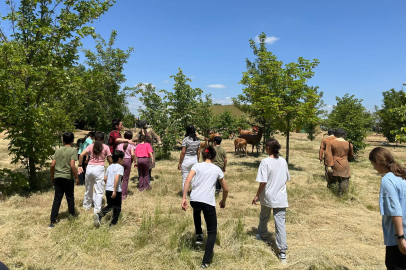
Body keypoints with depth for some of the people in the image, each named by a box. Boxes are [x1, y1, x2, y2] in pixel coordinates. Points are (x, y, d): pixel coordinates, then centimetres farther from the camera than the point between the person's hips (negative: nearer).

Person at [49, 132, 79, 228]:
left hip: (57, 177, 4)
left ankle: (53, 221, 7)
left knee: (57, 199, 8)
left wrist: (52, 177, 16)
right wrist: (77, 177, -7)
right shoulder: (73, 150, -8)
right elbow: (72, 165, -16)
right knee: (70, 198, 13)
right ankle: (72, 216, 29)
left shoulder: (58, 150, 6)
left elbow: (52, 165, 3)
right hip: (68, 177, -4)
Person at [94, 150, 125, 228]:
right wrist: (115, 190, -22)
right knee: (117, 208, 8)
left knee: (110, 205, 24)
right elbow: (116, 178, -23)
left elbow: (105, 179, 12)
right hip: (116, 191, -7)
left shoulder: (109, 167, 12)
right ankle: (113, 224, 12)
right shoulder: (120, 167, -10)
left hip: (108, 190, 7)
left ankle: (99, 215, 3)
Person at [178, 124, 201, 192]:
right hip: (195, 160, 5)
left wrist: (179, 163, -6)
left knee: (185, 179, 4)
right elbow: (198, 152, 6)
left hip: (186, 160, -5)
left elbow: (183, 152, -13)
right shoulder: (197, 140, 3)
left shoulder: (186, 139, -11)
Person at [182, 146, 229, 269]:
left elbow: (188, 180, -8)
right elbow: (225, 189, 17)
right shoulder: (217, 169, 11)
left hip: (194, 200, 2)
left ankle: (199, 236, 41)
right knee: (212, 232, 13)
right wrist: (223, 201, 34)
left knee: (197, 209, 41)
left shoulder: (197, 165, 8)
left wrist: (183, 199, -6)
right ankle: (205, 262, 4)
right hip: (208, 202, -2)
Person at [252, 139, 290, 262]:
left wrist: (257, 196, -6)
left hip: (268, 196, -3)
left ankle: (262, 235, 47)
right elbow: (286, 179, 12)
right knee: (280, 223, 2)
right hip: (281, 198, 3)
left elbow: (263, 182, -16)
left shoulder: (265, 162, -14)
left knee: (264, 217, 23)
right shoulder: (283, 161, 3)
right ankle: (282, 252, 1)